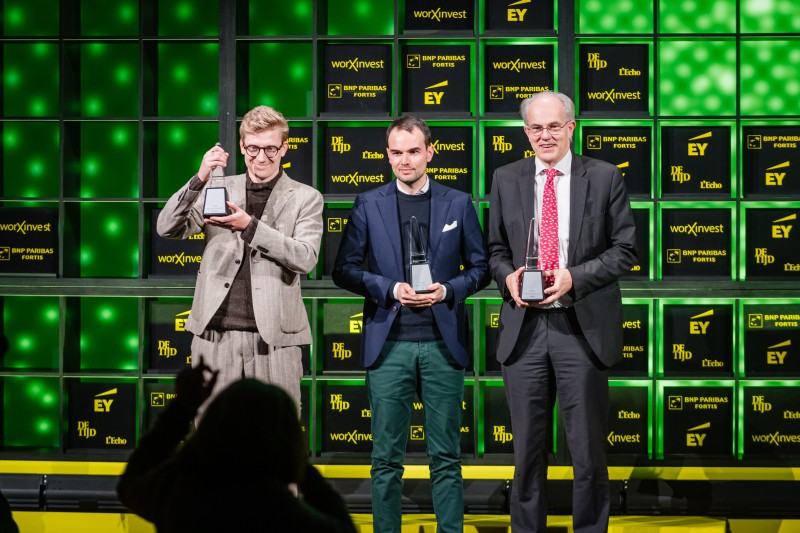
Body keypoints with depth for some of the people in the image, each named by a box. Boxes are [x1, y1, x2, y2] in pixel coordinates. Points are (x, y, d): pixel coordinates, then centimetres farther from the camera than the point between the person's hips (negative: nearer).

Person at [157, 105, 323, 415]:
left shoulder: (305, 198, 6)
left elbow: (305, 258, -8)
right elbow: (168, 229, 1)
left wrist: (249, 226, -18)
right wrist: (200, 179, -14)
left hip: (274, 337, -2)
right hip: (216, 334, 2)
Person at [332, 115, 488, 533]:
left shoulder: (458, 204, 7)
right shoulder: (368, 205, 6)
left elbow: (480, 268, 9)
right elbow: (344, 270, 4)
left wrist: (447, 290, -9)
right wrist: (390, 289, -10)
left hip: (442, 344, 0)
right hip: (389, 344, 0)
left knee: (446, 457, 4)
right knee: (386, 458, 3)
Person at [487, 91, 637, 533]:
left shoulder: (604, 178, 1)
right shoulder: (506, 179, 9)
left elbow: (625, 249, 0)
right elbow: (496, 248, 14)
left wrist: (574, 277, -14)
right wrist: (507, 275, -8)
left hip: (582, 327, -2)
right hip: (524, 327, 2)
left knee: (588, 447, 5)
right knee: (527, 447, 9)